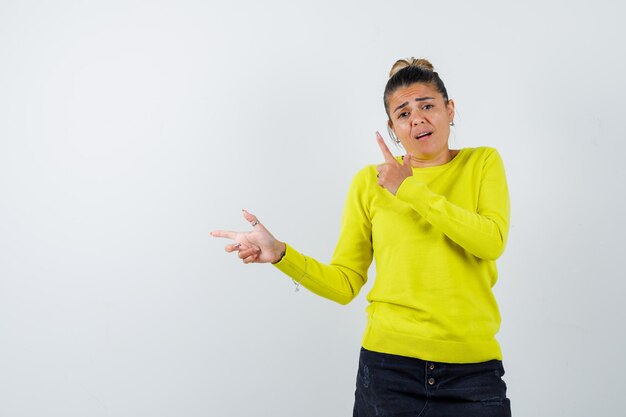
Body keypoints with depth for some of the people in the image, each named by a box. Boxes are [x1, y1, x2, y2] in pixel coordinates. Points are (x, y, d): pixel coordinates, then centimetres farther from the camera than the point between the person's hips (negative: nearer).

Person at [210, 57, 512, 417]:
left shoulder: (483, 163, 4)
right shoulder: (370, 181, 5)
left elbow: (491, 242, -14)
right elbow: (344, 283, 2)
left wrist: (410, 190, -14)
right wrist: (279, 253, -12)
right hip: (389, 364, 1)